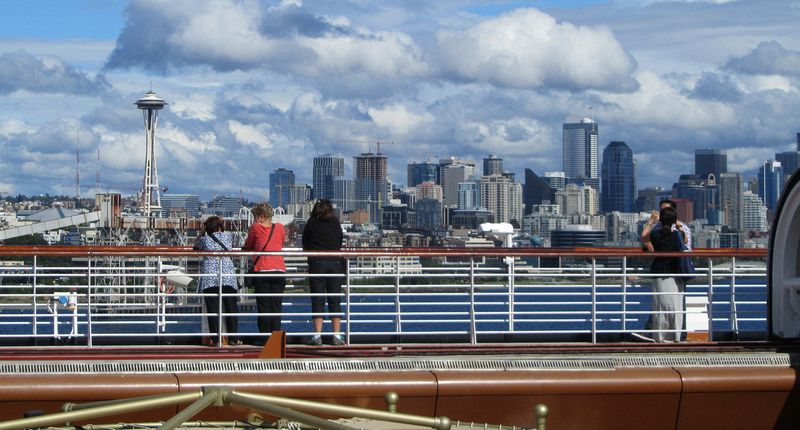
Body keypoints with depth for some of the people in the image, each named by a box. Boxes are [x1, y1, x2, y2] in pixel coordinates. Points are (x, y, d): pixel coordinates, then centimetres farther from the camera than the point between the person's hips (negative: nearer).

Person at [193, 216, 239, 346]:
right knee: (230, 308, 7)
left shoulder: (204, 239, 6)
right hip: (228, 276, 1)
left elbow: (195, 247, 25)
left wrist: (202, 232, 29)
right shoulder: (228, 236, 8)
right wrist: (222, 227, 40)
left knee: (213, 309, -1)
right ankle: (233, 338, 7)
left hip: (209, 278, -1)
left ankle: (216, 339, -4)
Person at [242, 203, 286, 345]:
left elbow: (247, 246, 11)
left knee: (263, 307, 2)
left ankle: (264, 338, 2)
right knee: (276, 307, 6)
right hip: (279, 270, 3)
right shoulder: (280, 228, 8)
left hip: (262, 271, -3)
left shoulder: (255, 228, 0)